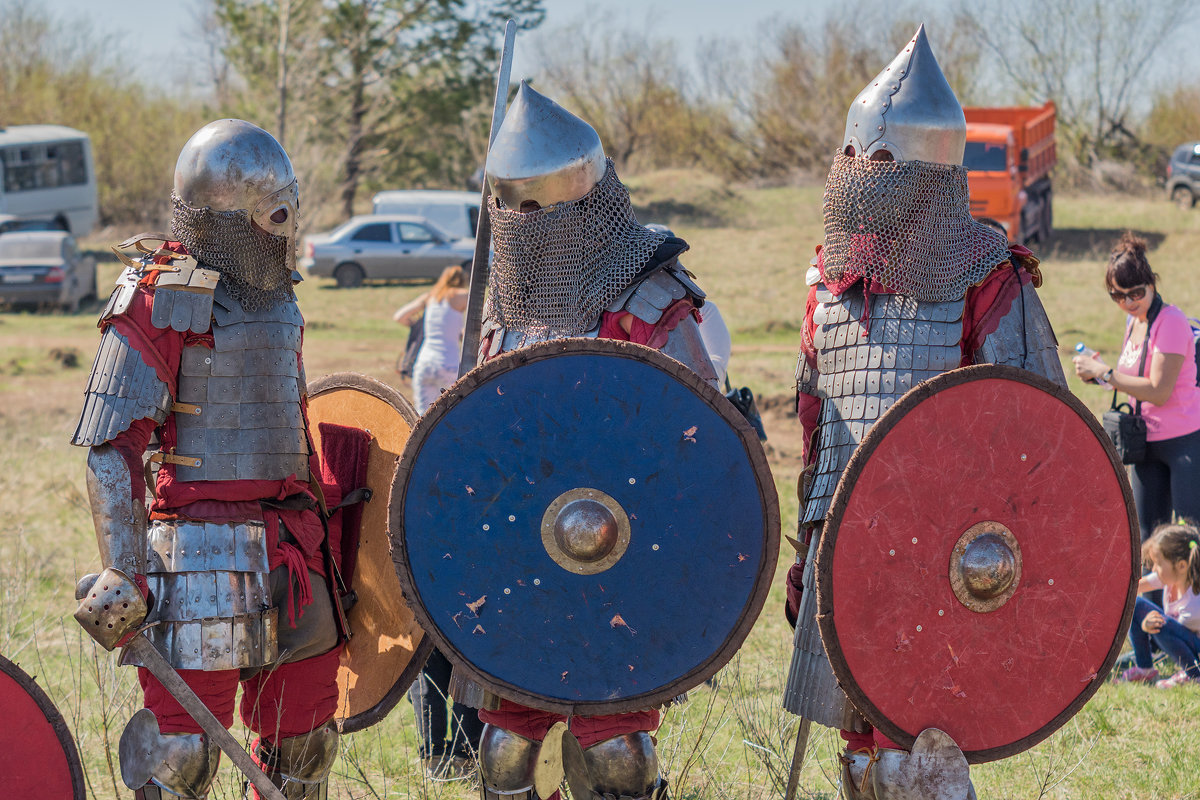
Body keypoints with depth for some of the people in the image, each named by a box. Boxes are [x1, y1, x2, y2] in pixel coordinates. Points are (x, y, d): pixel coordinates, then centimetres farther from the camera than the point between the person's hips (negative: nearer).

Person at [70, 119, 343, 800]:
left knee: (304, 744, 12)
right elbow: (111, 444, -12)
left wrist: (311, 533, 25)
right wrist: (122, 573, -18)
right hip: (202, 555, -8)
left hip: (289, 555, 8)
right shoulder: (162, 298, -10)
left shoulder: (276, 297, 14)